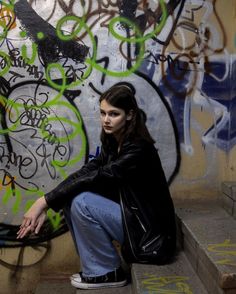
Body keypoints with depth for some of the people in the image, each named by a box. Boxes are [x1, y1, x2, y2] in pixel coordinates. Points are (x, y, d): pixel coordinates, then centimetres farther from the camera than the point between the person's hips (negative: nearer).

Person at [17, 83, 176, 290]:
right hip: (131, 214, 8)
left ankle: (109, 272, -4)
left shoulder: (138, 148, -24)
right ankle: (96, 267, 7)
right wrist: (44, 206, -17)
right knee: (70, 197, -4)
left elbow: (95, 178, -30)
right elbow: (84, 173, -7)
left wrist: (45, 201, -26)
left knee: (81, 203, -23)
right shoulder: (113, 142, 2)